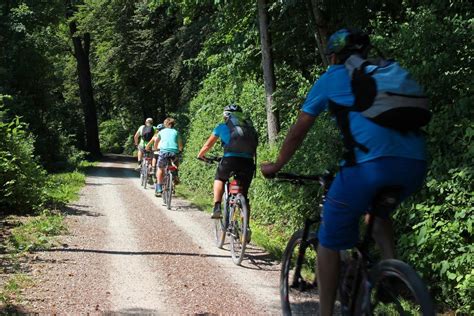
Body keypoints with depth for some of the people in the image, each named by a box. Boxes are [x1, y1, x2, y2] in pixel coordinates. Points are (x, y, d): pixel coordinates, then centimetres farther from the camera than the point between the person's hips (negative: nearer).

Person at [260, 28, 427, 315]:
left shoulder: (332, 78, 19)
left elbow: (298, 132, 23)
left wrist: (276, 166, 38)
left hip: (370, 162, -5)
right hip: (416, 164, 5)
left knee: (330, 241, 12)